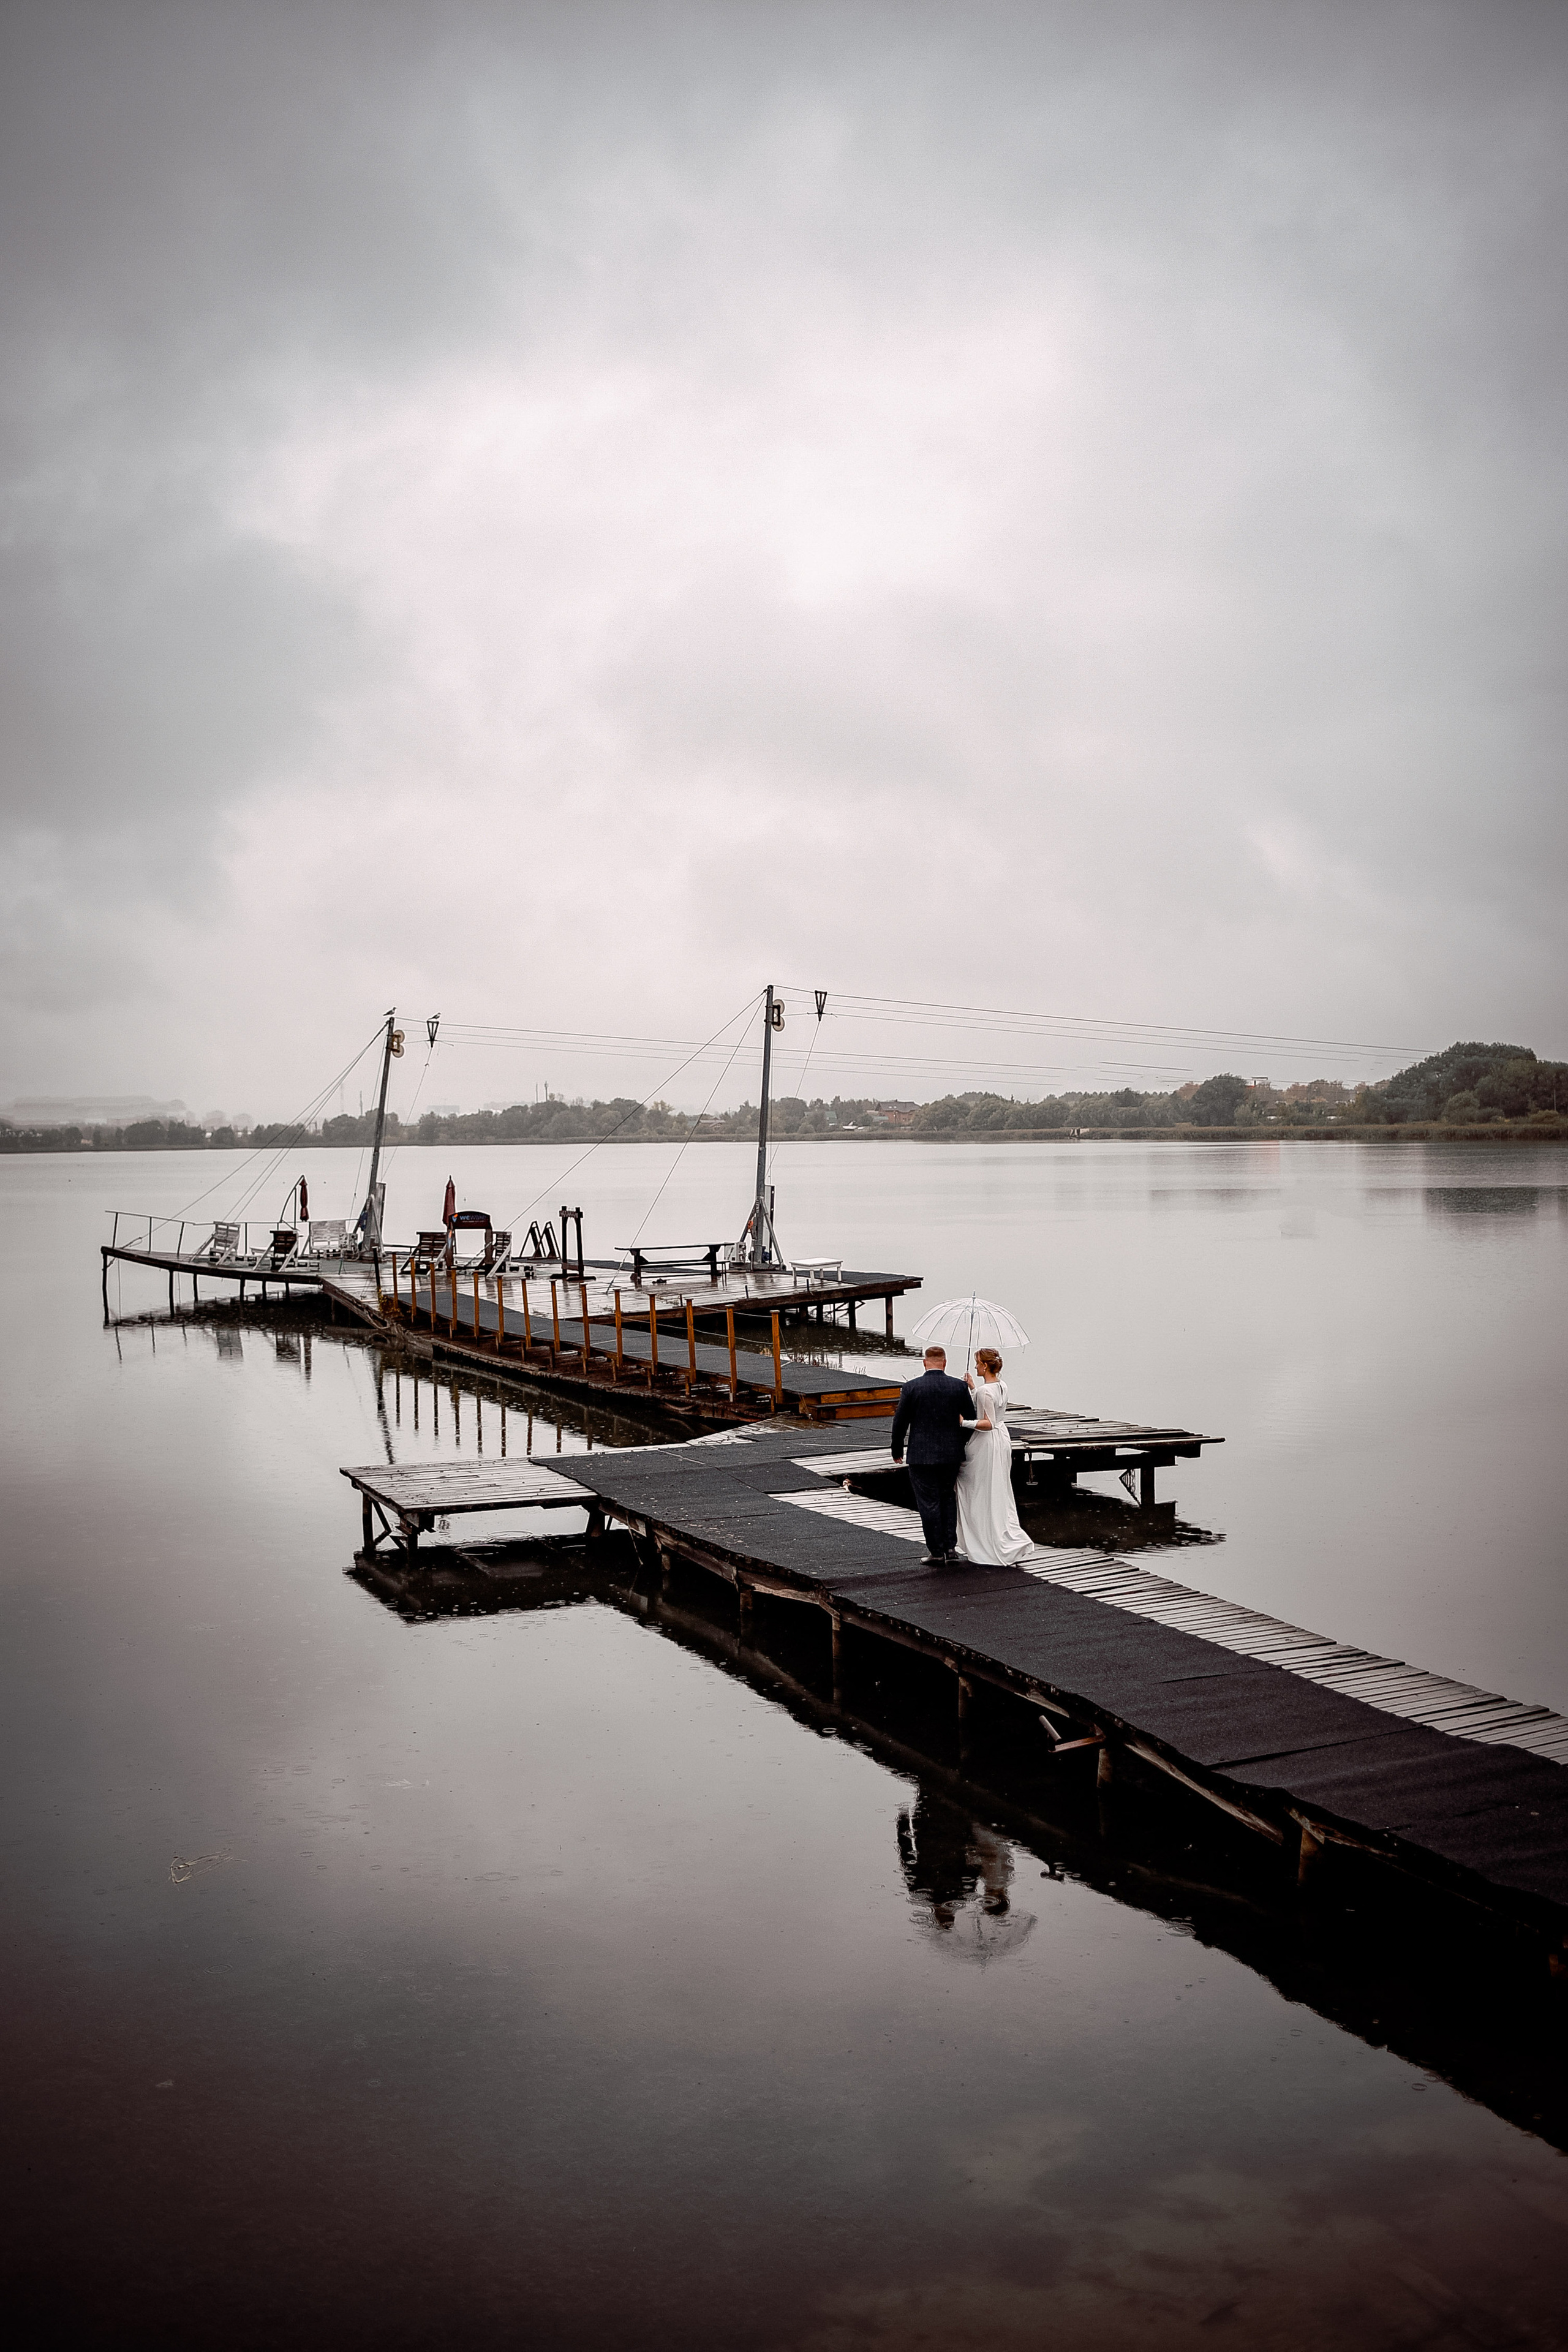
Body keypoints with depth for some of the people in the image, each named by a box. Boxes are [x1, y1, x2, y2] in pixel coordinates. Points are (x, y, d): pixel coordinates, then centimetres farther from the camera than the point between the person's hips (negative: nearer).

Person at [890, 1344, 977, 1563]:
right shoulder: (959, 1387, -2)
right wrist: (962, 1448, 19)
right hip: (952, 1455, 3)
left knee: (929, 1504, 4)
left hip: (922, 1456, -3)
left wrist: (897, 1451, 9)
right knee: (947, 1499, 20)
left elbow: (900, 1422, -5)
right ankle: (950, 1546, 16)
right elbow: (971, 1420, 4)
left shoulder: (912, 1387, -9)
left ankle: (936, 1553, 8)